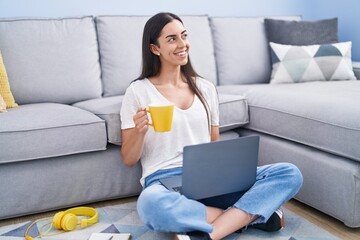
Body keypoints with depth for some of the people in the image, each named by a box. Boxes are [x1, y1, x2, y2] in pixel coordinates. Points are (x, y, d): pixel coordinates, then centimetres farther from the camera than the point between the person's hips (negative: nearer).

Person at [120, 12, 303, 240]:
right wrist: (139, 131, -18)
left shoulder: (206, 88, 14)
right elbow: (129, 160, 3)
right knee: (151, 204, -42)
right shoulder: (138, 91, 2)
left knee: (289, 173, -17)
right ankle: (251, 215, -23)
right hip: (164, 181, -4)